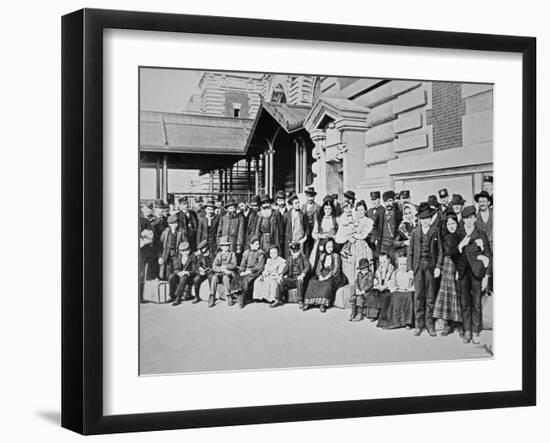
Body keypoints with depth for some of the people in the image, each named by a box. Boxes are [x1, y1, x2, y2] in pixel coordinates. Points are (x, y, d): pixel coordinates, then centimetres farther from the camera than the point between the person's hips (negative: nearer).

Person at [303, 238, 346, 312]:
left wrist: (327, 277, -18)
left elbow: (336, 270, -8)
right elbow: (318, 268, 11)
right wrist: (320, 276, -9)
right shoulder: (322, 256, 15)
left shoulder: (336, 256, 0)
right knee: (312, 282, -24)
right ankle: (308, 303, -30)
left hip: (333, 276, -4)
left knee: (328, 283, -37)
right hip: (323, 275, 4)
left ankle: (322, 304, -41)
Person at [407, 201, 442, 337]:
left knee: (430, 296, 3)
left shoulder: (435, 231, 4)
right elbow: (410, 251, 8)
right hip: (418, 265, 0)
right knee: (418, 295, 0)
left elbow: (439, 250, 4)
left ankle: (429, 324, 11)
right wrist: (410, 268, 2)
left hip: (430, 265, 0)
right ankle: (419, 325, 7)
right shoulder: (415, 232, 6)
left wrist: (438, 266, -4)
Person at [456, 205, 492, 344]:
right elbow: (458, 253, 4)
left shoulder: (481, 234, 7)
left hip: (476, 270, -1)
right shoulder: (459, 235, 9)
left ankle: (475, 332, 3)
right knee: (465, 302, 2)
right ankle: (467, 331, 8)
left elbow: (487, 254, 8)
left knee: (476, 303, -3)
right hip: (463, 270, 1)